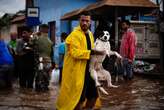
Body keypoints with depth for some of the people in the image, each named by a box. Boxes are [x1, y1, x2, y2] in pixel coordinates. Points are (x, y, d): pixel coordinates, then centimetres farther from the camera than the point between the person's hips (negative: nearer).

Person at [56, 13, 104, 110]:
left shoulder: (90, 34, 13)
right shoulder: (75, 35, -15)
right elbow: (75, 53, -26)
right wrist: (92, 52, -28)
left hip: (88, 70, 9)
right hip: (77, 71, -9)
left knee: (93, 96, 14)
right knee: (79, 99, -1)